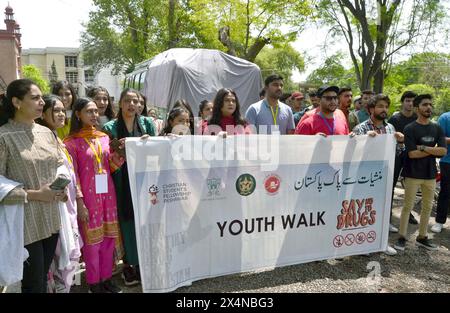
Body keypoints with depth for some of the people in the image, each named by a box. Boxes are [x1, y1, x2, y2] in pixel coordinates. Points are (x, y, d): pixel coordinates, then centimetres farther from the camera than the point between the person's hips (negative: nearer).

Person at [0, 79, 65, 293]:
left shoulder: (46, 132, 7)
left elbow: (59, 165, 16)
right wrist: (34, 195, -17)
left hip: (51, 218, 6)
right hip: (25, 222, -5)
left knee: (44, 278, 20)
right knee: (33, 283, 8)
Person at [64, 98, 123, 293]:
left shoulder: (104, 137, 10)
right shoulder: (71, 141, -5)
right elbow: (72, 174, -8)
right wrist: (79, 202, -14)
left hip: (107, 193, 5)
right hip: (88, 196, -5)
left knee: (109, 238, 10)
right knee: (92, 240, 3)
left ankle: (106, 278, 25)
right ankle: (94, 283, 19)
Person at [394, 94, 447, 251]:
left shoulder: (437, 128, 6)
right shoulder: (410, 128, -8)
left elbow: (443, 151, -5)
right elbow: (412, 153, -16)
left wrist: (423, 147, -15)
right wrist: (433, 150, -8)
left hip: (430, 173, 5)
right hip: (413, 174, -5)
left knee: (427, 206, 11)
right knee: (408, 206, 1)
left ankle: (422, 237, 24)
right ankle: (402, 237, 11)